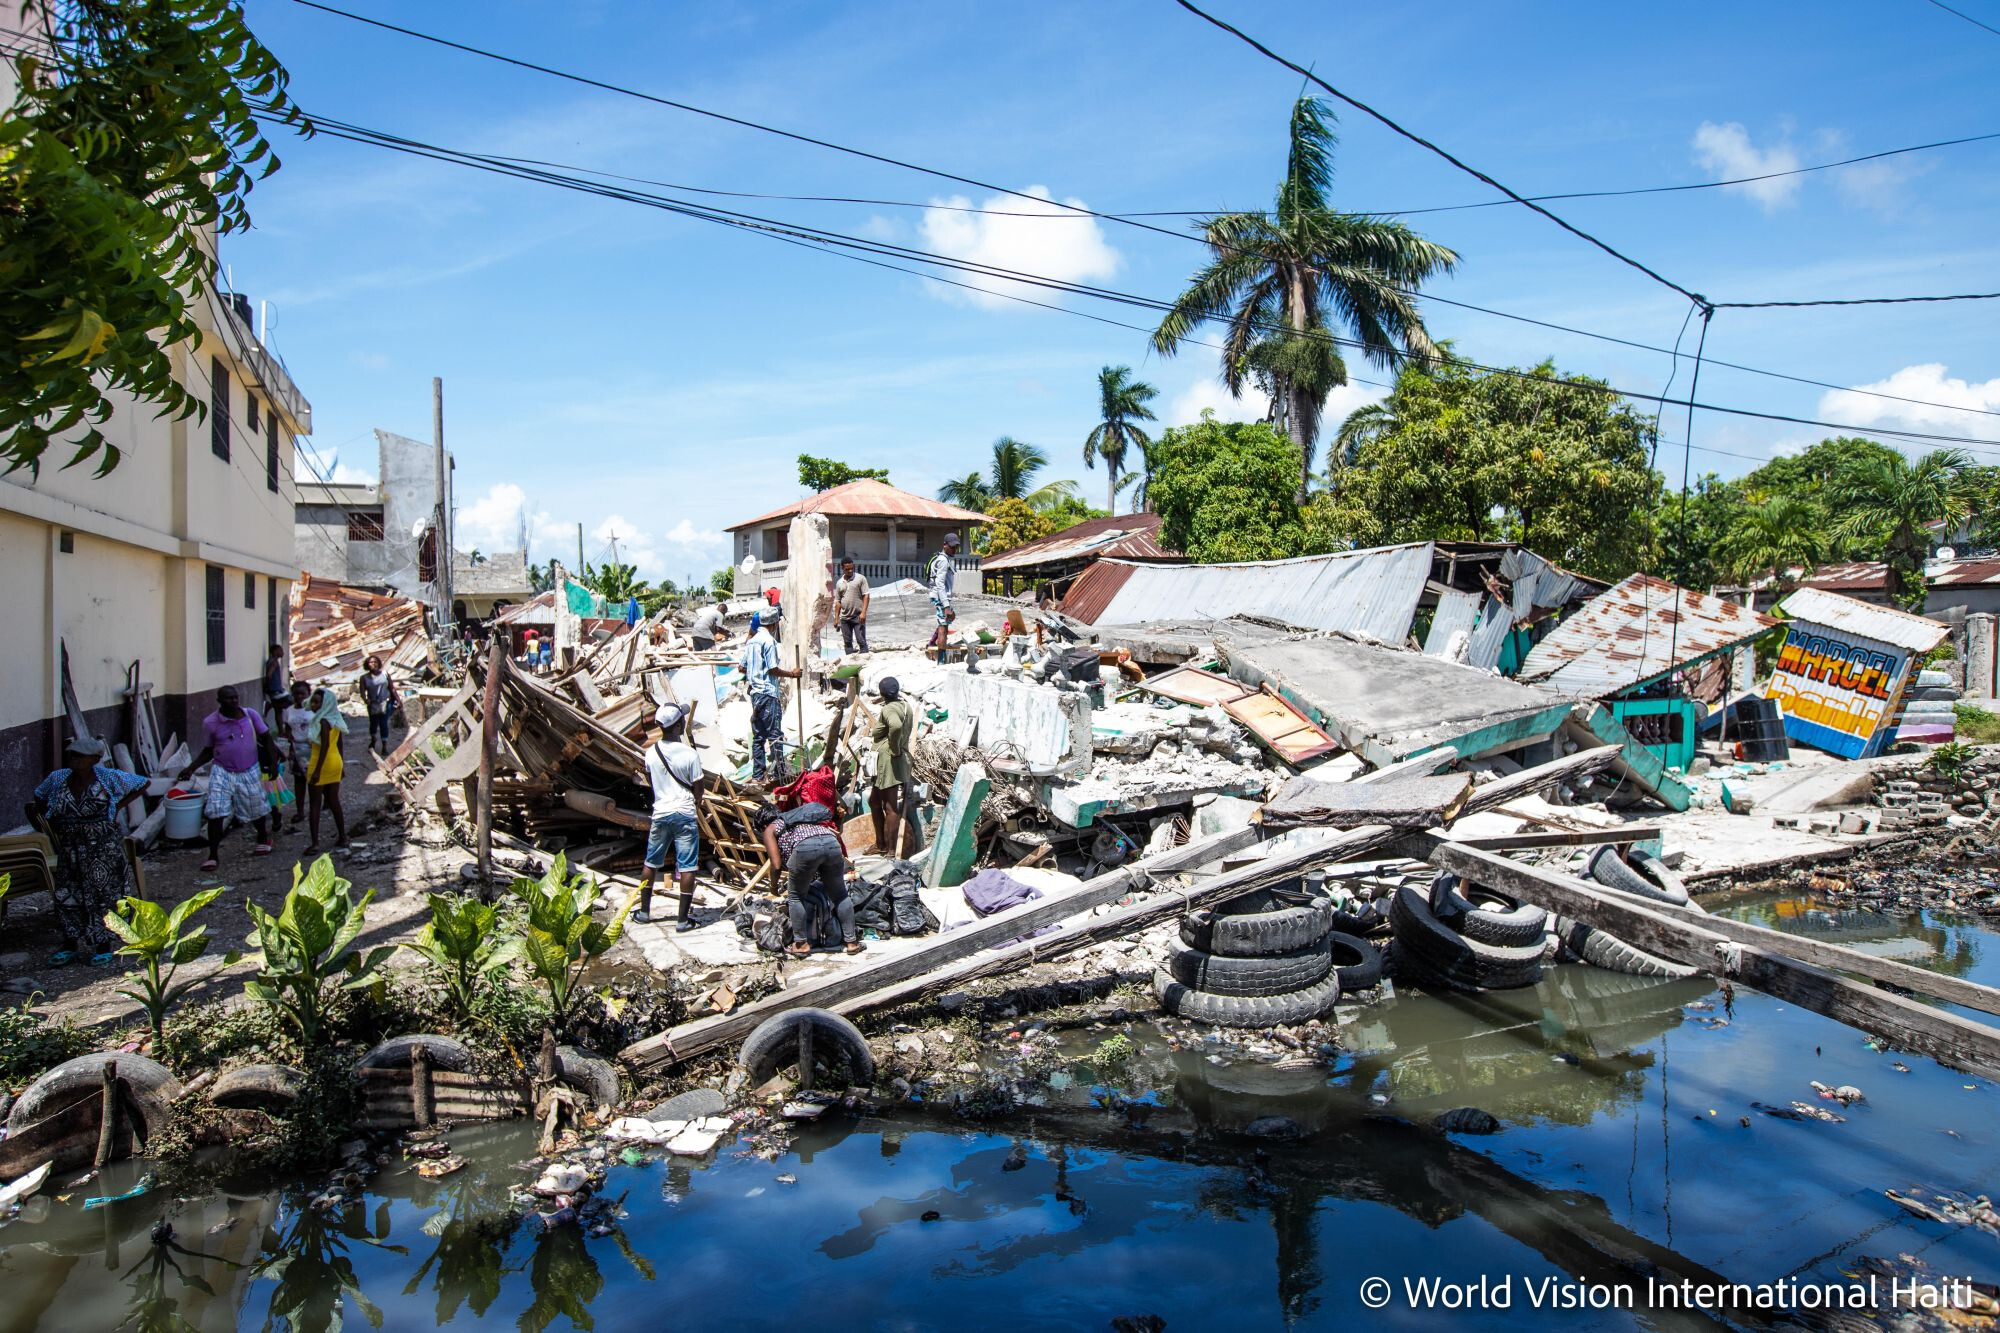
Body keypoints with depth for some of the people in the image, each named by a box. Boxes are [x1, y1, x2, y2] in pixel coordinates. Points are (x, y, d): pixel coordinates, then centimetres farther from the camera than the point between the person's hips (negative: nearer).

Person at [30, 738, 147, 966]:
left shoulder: (108, 777, -6)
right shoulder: (57, 779, 2)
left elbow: (141, 784, 5)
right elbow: (40, 797, 21)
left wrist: (118, 807, -2)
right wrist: (47, 817, 3)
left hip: (102, 850, -4)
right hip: (69, 850, 4)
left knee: (103, 895, 2)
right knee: (67, 895, 7)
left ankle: (104, 946, 12)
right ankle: (70, 944, 20)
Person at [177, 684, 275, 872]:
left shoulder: (250, 715, -7)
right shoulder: (210, 723, -9)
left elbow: (266, 737, 4)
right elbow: (208, 751, 3)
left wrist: (272, 762, -3)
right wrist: (191, 768, -9)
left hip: (250, 772, 1)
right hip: (222, 772, -1)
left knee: (257, 810, 15)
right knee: (216, 813, -12)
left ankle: (263, 839, 42)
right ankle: (213, 855, -3)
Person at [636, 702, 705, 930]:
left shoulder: (651, 752, -2)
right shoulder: (689, 754, -15)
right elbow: (698, 792, -8)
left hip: (660, 813, 4)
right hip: (684, 815, -4)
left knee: (651, 863, 17)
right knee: (687, 867, 1)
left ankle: (644, 911, 28)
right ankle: (684, 918, 2)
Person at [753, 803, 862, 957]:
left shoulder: (770, 829, 24)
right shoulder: (794, 819, 41)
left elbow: (776, 865, 13)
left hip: (806, 846, -5)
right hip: (831, 842, 5)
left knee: (795, 897, 16)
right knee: (839, 895, 19)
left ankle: (801, 944, 20)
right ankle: (852, 941, 22)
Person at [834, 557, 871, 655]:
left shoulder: (860, 578, -1)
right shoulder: (839, 582, 11)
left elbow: (866, 596, -5)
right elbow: (838, 601, 14)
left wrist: (863, 612, -15)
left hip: (858, 617, -4)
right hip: (845, 617, 4)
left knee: (861, 641, -7)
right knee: (847, 643, 6)